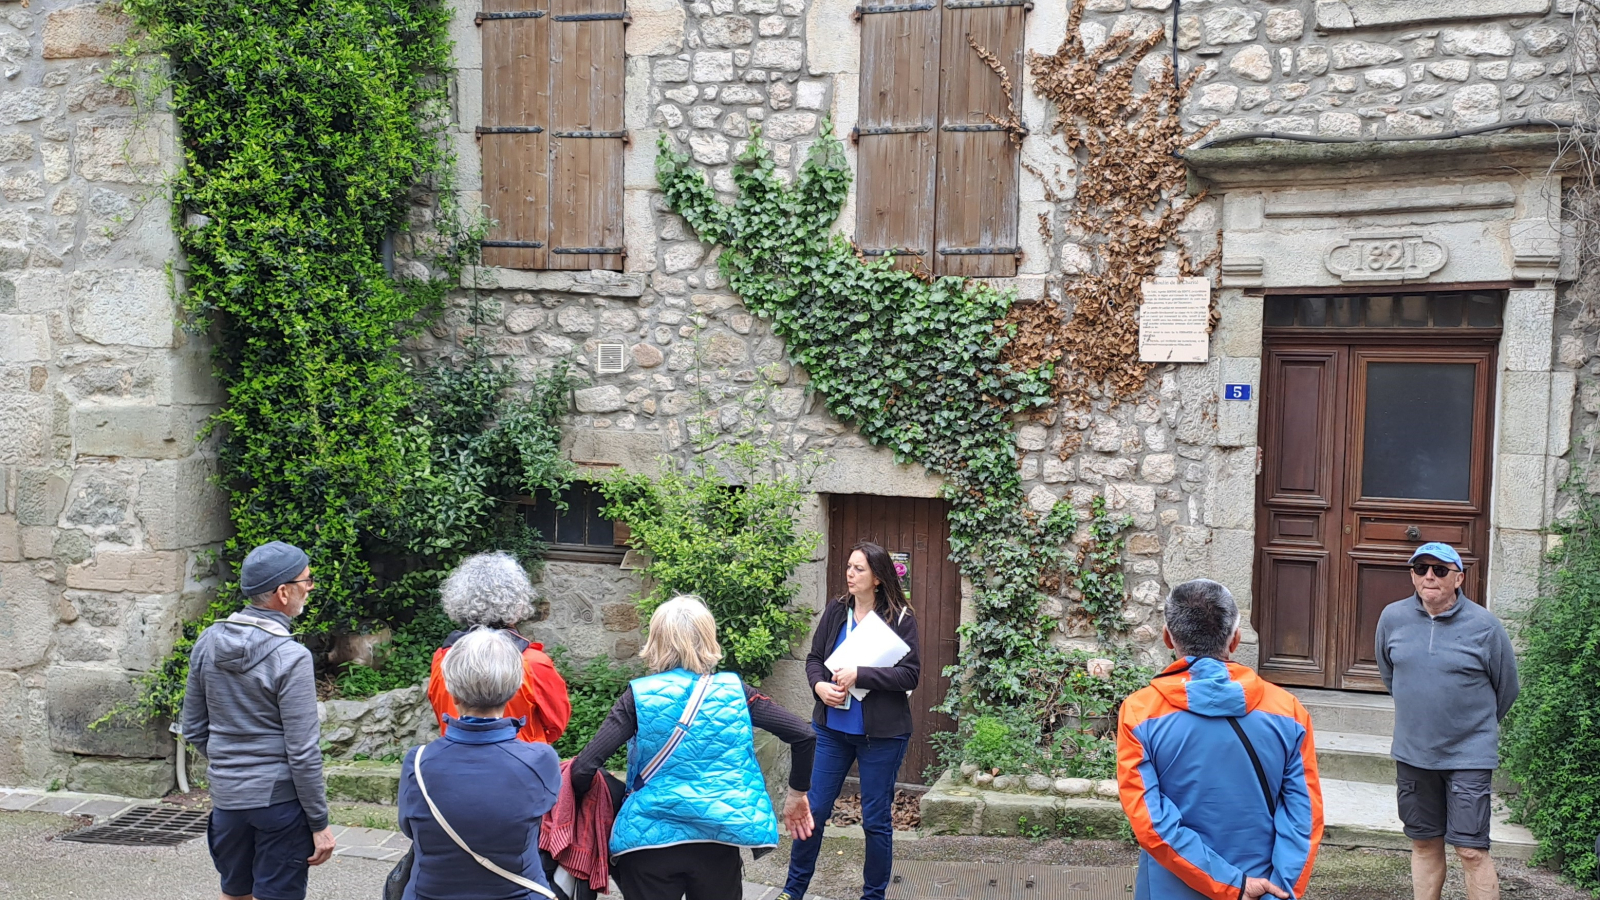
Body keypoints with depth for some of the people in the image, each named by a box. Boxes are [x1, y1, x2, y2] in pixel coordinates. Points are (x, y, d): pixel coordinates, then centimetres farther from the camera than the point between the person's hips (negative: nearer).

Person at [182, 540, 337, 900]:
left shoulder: (207, 642, 1)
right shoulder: (291, 657, -18)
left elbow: (193, 729, 9)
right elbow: (302, 753, -17)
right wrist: (320, 823, -9)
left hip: (227, 798, 6)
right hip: (280, 800, -6)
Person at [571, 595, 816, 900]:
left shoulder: (640, 695, -4)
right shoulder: (734, 689, 1)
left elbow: (584, 768, -12)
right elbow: (802, 734, -3)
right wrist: (797, 794, 11)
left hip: (651, 840, -2)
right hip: (718, 840, 2)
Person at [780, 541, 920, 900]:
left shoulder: (901, 618, -9)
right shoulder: (836, 611, 2)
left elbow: (910, 674, -14)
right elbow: (814, 658, 8)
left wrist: (858, 675, -21)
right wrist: (819, 685, -13)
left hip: (881, 735, -3)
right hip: (832, 728, 3)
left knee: (876, 820, 8)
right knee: (813, 809, 9)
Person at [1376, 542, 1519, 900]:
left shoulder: (1485, 625, -11)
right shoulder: (1392, 617, -2)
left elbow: (1506, 687, 5)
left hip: (1469, 755, -3)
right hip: (1412, 752, 4)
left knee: (1472, 850, -5)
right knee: (1425, 844, 14)